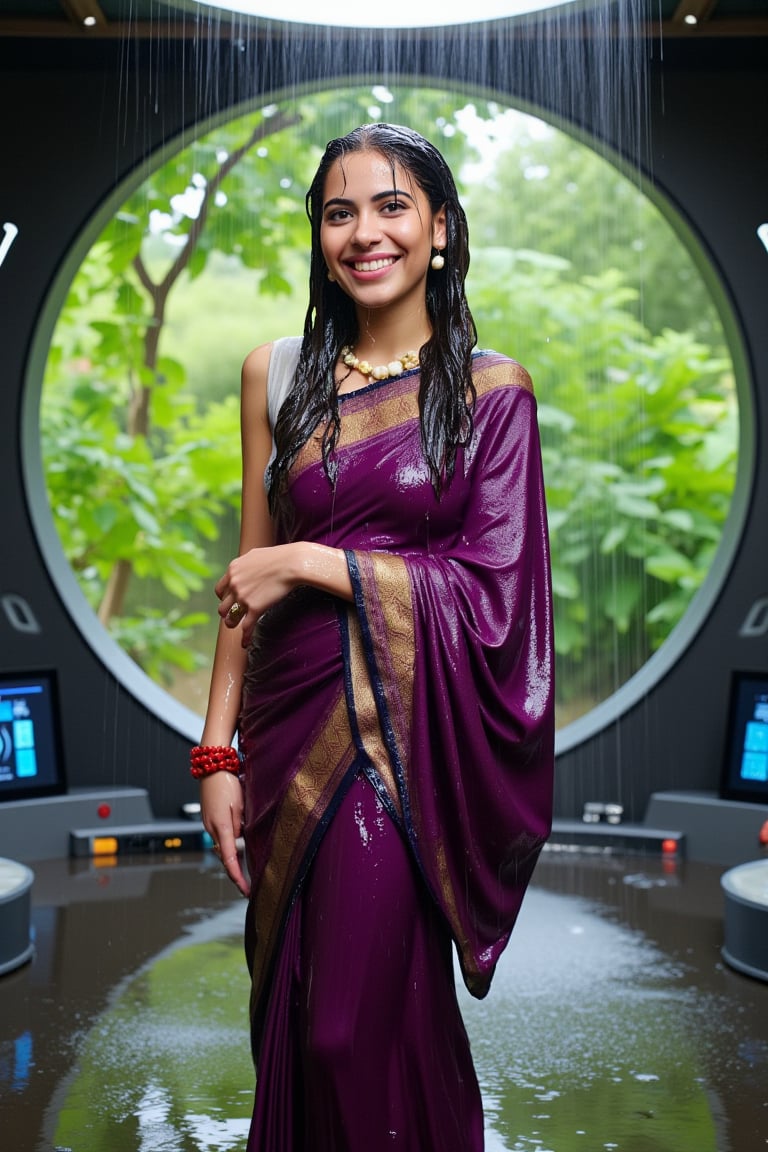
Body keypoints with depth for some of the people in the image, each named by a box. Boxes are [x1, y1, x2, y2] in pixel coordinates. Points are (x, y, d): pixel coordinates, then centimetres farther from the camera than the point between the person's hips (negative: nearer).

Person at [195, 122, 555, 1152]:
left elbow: (494, 593, -8)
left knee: (363, 1029, -1)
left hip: (405, 733, -3)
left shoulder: (490, 388, -3)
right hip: (290, 720, 4)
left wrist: (312, 564, -13)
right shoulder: (277, 373, 6)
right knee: (288, 1012, 13)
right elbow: (249, 578, 6)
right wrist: (219, 750, 1)